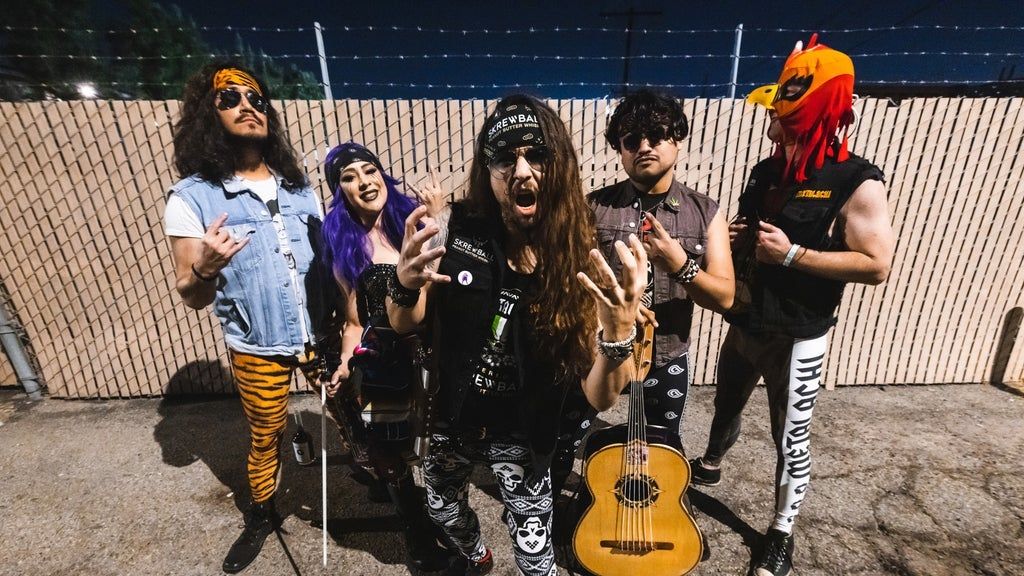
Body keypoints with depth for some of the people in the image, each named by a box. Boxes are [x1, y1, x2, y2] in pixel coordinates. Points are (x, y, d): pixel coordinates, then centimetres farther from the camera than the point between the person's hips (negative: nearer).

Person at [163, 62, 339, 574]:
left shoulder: (297, 185, 2)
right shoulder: (191, 198, -9)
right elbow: (191, 298, -8)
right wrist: (205, 268, -30)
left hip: (320, 335, 2)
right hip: (256, 348, -2)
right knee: (265, 438, 17)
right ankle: (261, 517, 45)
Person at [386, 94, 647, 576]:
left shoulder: (581, 261, -22)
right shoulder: (455, 228, -17)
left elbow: (600, 399, -22)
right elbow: (406, 325, -6)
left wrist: (619, 332, -42)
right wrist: (404, 285, -29)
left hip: (523, 438, -3)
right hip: (452, 420, 4)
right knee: (442, 509, 30)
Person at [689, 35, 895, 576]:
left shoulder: (856, 181, -15)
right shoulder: (767, 171, 4)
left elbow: (877, 265, -18)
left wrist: (792, 254, -23)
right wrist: (732, 238, -6)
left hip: (798, 338, -6)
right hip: (744, 324, 6)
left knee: (791, 440, 10)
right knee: (726, 406, 25)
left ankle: (781, 533, 32)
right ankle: (709, 466, 52)